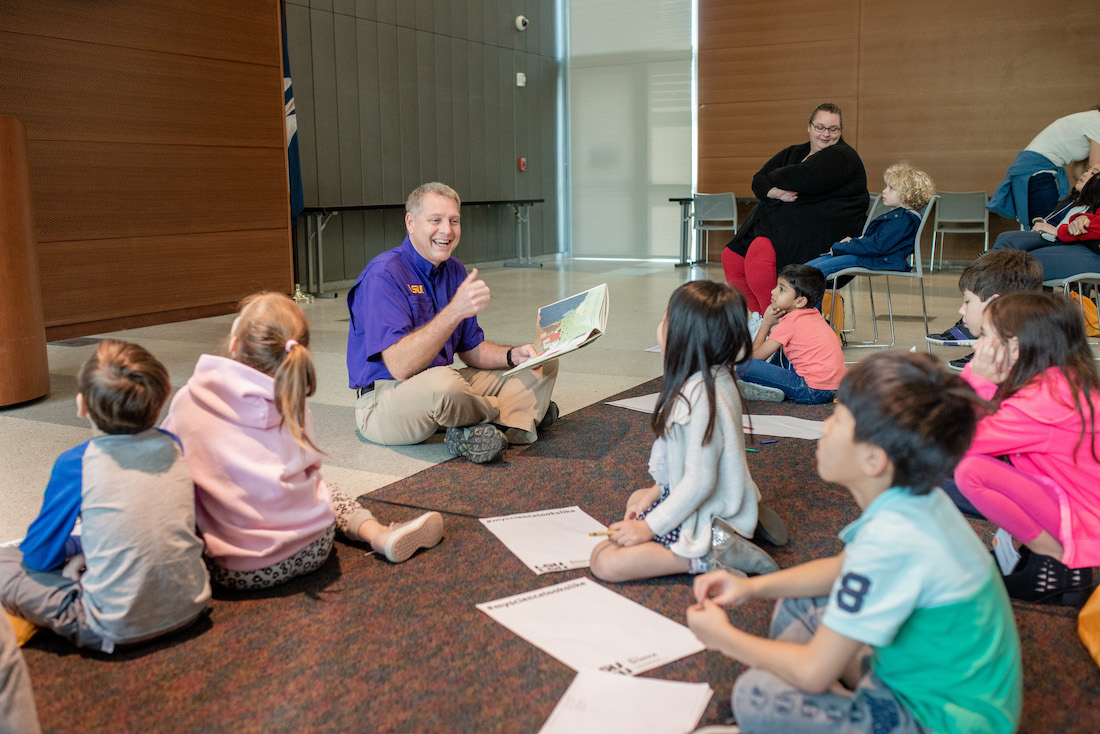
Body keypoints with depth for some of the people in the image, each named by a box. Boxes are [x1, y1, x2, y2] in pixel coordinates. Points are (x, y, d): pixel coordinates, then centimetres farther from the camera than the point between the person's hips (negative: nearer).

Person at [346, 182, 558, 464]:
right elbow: (400, 367, -27)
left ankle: (476, 434, -20)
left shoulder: (454, 270, 8)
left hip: (446, 387, 9)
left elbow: (471, 350, 14)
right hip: (385, 400, -8)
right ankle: (518, 411, -8)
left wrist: (513, 355, -7)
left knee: (542, 364, 5)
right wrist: (455, 311, -33)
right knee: (444, 383, -42)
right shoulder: (383, 275, -18)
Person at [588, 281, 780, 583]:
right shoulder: (718, 378, 2)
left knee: (603, 561, -17)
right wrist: (653, 495, 13)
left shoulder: (697, 397, -28)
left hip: (708, 518, -10)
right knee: (636, 499, 34)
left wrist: (649, 527, -19)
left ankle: (709, 555, -13)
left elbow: (699, 482, -27)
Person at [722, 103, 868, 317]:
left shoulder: (843, 156, -3)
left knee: (760, 253, -31)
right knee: (732, 256, -11)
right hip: (781, 222, 8)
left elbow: (801, 179, -19)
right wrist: (775, 192, -12)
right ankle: (758, 315, -1)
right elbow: (758, 181, 11)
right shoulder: (793, 153, 22)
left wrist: (773, 178, 1)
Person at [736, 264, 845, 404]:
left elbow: (755, 356, -8)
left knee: (744, 366, -17)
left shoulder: (790, 322, -12)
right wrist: (774, 325, 8)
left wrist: (766, 324, 3)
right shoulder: (814, 314, 13)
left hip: (814, 391, -10)